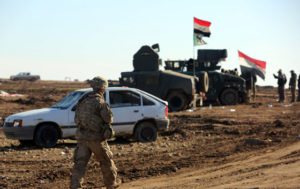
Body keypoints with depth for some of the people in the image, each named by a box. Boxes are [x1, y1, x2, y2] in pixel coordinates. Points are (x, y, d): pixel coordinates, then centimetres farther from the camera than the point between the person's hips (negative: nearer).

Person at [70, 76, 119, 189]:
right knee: (106, 161, 15)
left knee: (80, 163, 3)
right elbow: (108, 119, -11)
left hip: (82, 136, 5)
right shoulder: (100, 102, -13)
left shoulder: (83, 100, 7)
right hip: (96, 137, -5)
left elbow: (77, 119, 13)